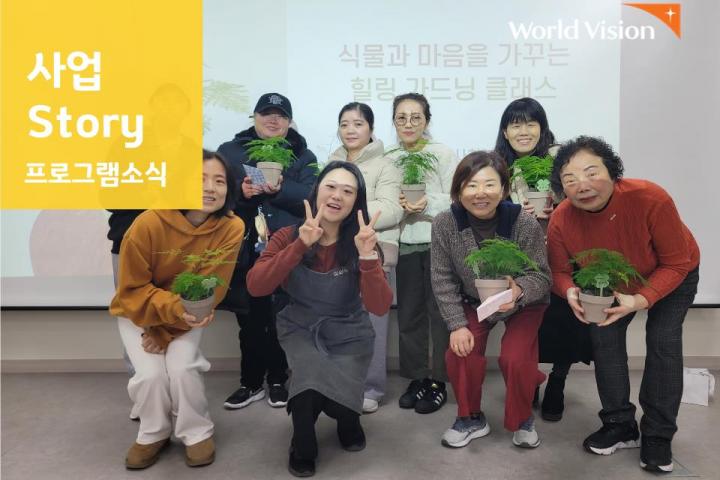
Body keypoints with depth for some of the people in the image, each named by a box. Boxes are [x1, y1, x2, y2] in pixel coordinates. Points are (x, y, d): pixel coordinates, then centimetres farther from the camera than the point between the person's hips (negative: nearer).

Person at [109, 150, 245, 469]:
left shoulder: (231, 227, -25)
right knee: (151, 374, -16)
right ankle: (153, 434, 16)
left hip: (189, 313, 1)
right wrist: (175, 307, -36)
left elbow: (212, 289, -19)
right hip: (139, 312, 0)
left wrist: (165, 330, -20)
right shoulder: (148, 224, -28)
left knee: (182, 368, -19)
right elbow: (132, 290, -18)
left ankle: (197, 433, 10)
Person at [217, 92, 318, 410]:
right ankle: (251, 382, 23)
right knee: (249, 320, 8)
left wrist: (281, 190, -20)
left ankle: (278, 380, 21)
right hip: (244, 250, 1)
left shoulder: (303, 157, 10)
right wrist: (240, 192, -16)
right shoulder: (229, 152, 13)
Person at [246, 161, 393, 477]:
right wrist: (300, 245, -32)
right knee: (313, 377, -29)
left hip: (348, 333, 0)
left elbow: (380, 307, -21)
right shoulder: (289, 235, -9)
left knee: (337, 397, -20)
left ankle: (348, 418, 22)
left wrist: (367, 256, -34)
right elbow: (255, 286, -23)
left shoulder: (360, 243, -11)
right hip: (301, 330, 0)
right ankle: (302, 449, 4)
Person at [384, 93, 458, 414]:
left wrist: (428, 205, -20)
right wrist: (399, 206, -9)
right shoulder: (388, 159, 10)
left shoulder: (444, 155, 0)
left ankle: (438, 381, 14)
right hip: (406, 243, 4)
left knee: (439, 311, 0)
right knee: (409, 313, 8)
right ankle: (417, 378, 22)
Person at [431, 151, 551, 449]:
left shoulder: (525, 223, -26)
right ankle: (471, 418, 12)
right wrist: (457, 324, -19)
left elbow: (541, 276, -21)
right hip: (473, 302, 2)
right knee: (459, 353, -17)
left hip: (523, 304, -1)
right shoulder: (444, 224, -22)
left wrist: (519, 291, -44)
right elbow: (443, 280, -13)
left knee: (515, 359, -20)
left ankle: (522, 420, 13)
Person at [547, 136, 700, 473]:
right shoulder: (560, 221, -32)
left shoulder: (651, 199, -40)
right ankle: (620, 426, 13)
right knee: (604, 336, -6)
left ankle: (658, 436, 6)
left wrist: (640, 301, -44)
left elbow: (676, 263, -30)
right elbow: (560, 271, -17)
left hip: (673, 276, -2)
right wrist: (571, 292, -41)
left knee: (663, 342, -12)